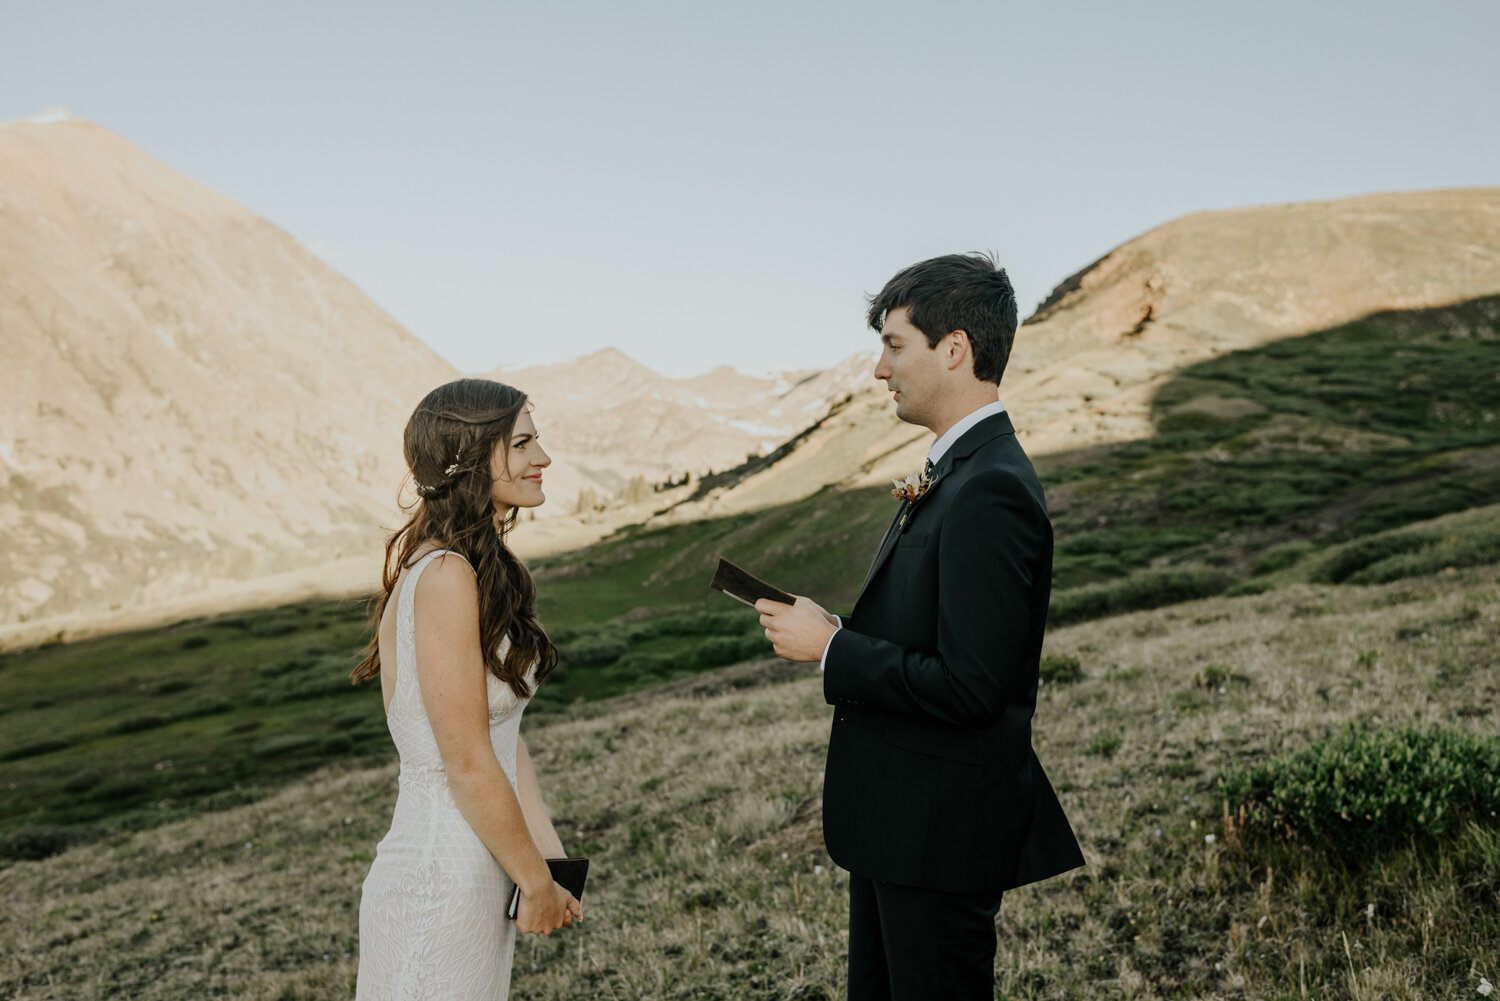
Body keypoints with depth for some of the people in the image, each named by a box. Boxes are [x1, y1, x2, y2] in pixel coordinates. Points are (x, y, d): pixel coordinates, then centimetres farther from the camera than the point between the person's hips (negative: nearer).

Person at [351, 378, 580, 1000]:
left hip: (479, 875, 9)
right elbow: (469, 766, -20)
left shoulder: (485, 568, 8)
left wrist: (550, 856, 9)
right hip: (441, 880, -9)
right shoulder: (445, 577, -21)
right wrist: (538, 883, -10)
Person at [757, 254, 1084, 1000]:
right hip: (899, 823, 10)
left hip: (941, 834, -10)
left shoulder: (990, 492, -23)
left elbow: (969, 686, -27)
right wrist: (838, 630, 1)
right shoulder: (955, 472, 9)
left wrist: (830, 648, -18)